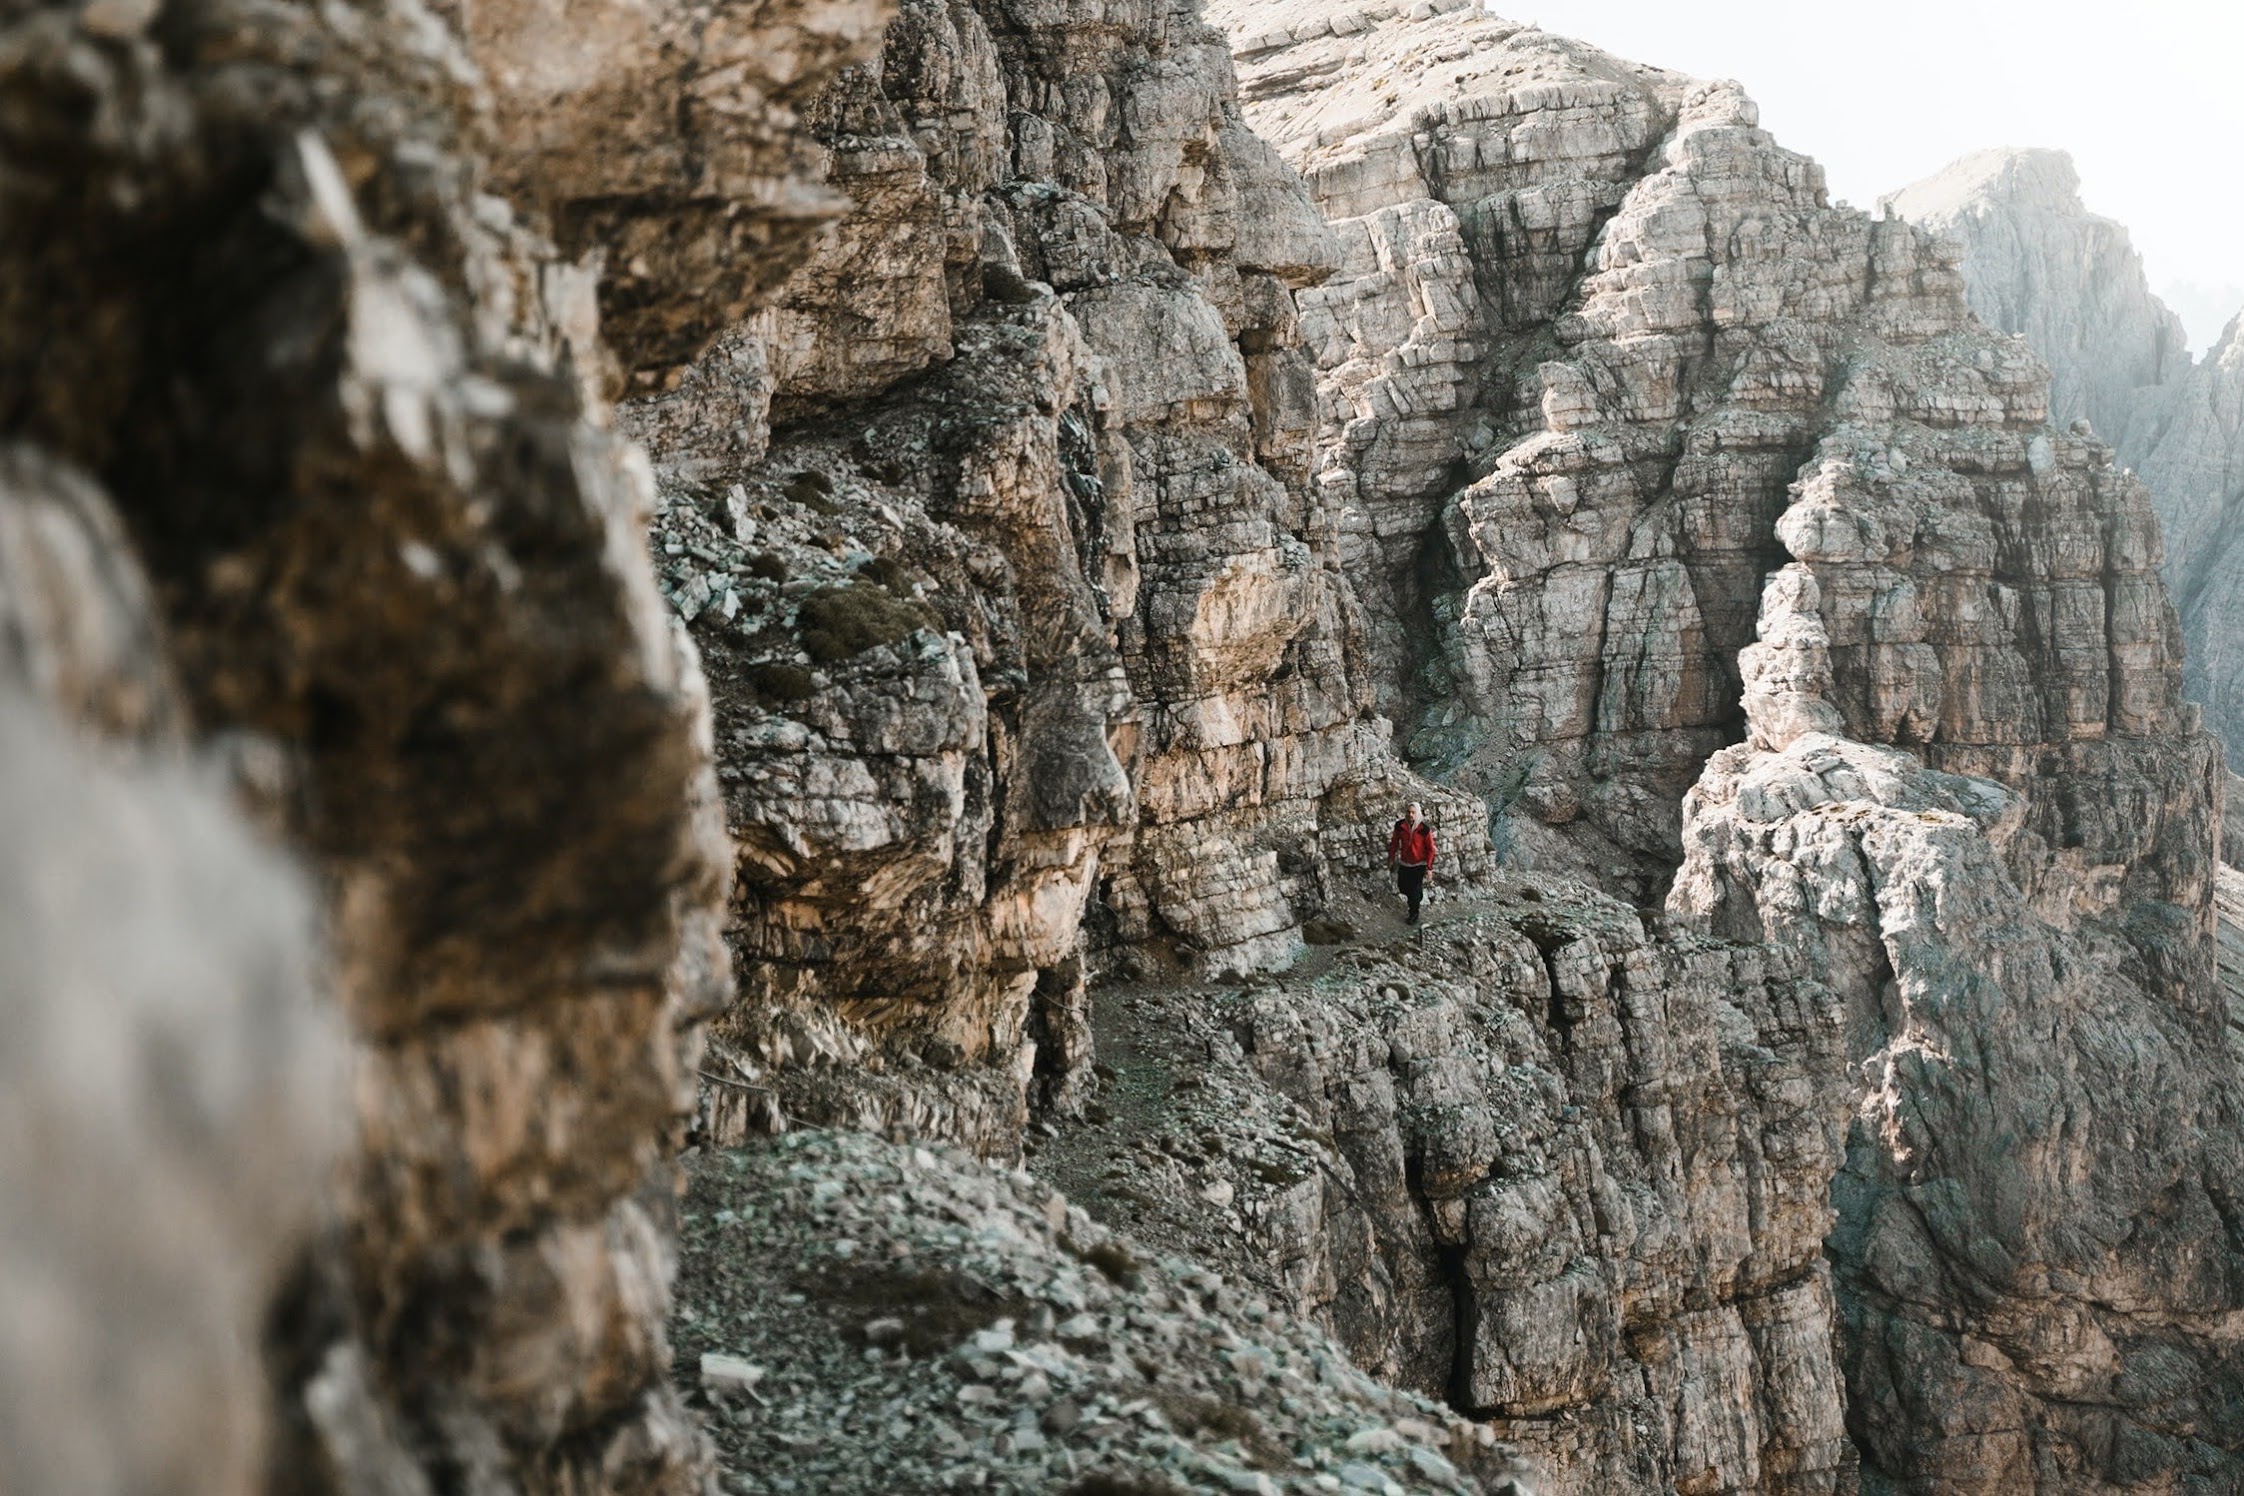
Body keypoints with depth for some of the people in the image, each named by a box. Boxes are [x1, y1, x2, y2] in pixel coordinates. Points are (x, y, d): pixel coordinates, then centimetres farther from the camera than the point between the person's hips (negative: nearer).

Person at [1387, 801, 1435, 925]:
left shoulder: (1425, 829, -20)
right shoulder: (1400, 826, -13)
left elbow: (1430, 849, -12)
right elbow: (1394, 842, 3)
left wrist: (1429, 867, -11)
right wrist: (1391, 858, 9)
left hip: (1419, 864, -4)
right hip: (1404, 863, 4)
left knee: (1415, 890, 4)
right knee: (1402, 886, 15)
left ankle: (1414, 914, 24)